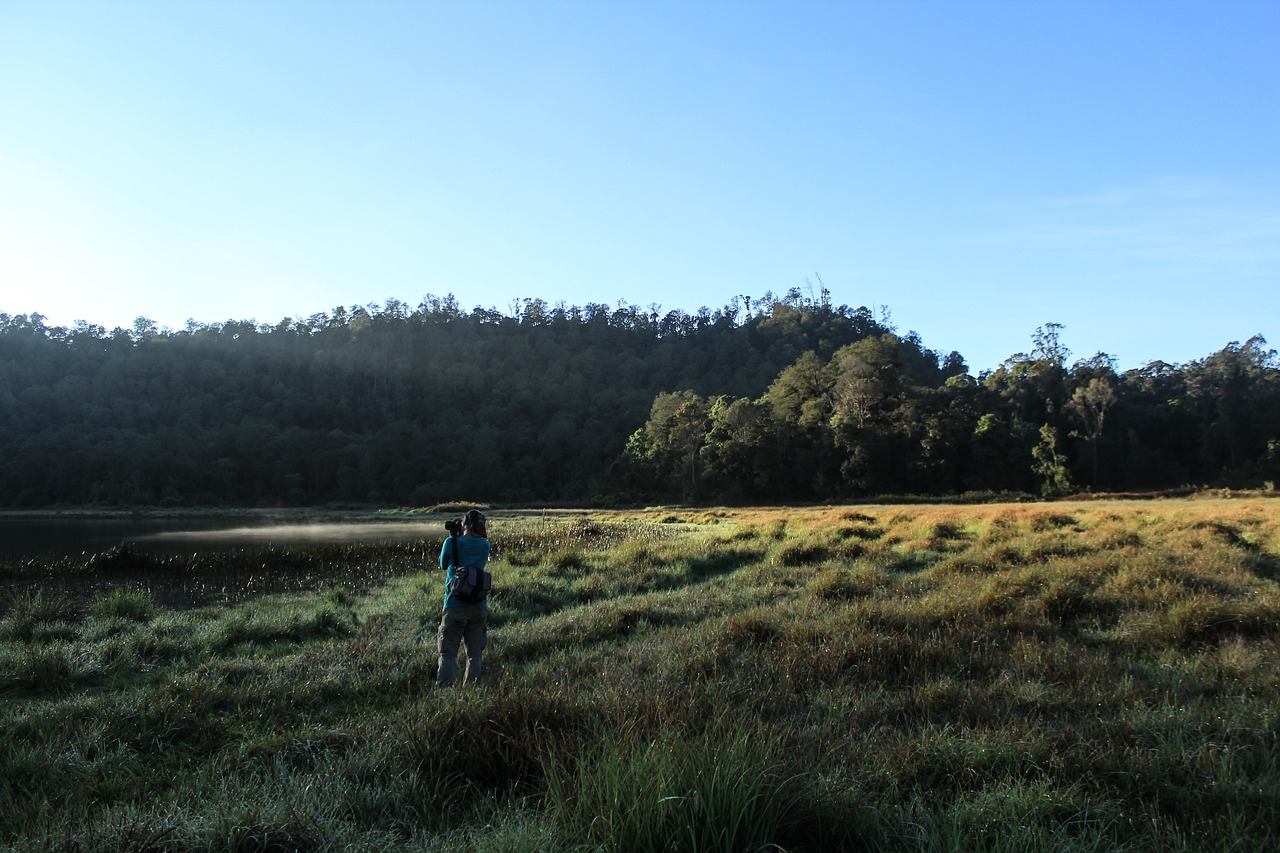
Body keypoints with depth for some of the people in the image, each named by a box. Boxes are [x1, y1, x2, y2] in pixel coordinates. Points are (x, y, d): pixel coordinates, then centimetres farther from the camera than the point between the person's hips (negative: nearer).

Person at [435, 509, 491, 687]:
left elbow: (443, 565, 13)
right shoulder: (484, 545, 4)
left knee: (448, 654, 1)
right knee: (475, 654, 10)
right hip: (479, 606, 2)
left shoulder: (451, 543, -4)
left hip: (455, 606, -2)